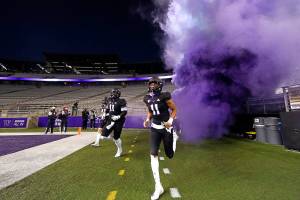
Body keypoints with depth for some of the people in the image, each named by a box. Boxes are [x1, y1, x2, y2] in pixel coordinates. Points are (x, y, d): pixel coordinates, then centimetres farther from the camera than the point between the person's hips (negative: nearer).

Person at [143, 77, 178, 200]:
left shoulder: (164, 97, -14)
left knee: (170, 155, 10)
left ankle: (174, 137, 45)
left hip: (166, 127, -3)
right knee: (153, 155, -7)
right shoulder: (147, 99, 1)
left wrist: (170, 121, -18)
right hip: (155, 128, 4)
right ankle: (158, 187, 7)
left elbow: (174, 109, -4)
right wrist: (147, 120, -1)